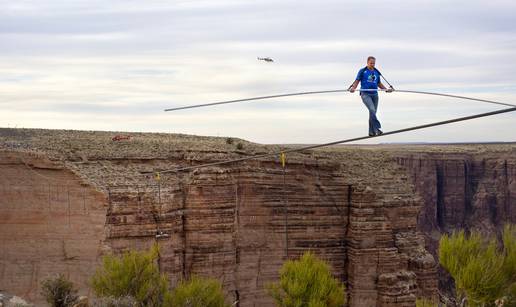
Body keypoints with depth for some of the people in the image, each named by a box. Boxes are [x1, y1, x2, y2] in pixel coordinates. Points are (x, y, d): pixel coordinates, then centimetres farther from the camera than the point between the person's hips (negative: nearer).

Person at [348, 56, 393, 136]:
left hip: (374, 94, 5)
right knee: (372, 110, -22)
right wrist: (353, 88, -19)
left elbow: (379, 84, 23)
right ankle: (377, 128, -27)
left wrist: (386, 89, 9)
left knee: (373, 112, 5)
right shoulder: (362, 71, 3)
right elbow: (357, 81, 0)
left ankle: (371, 131, 13)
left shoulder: (376, 72, 17)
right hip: (365, 94, -5)